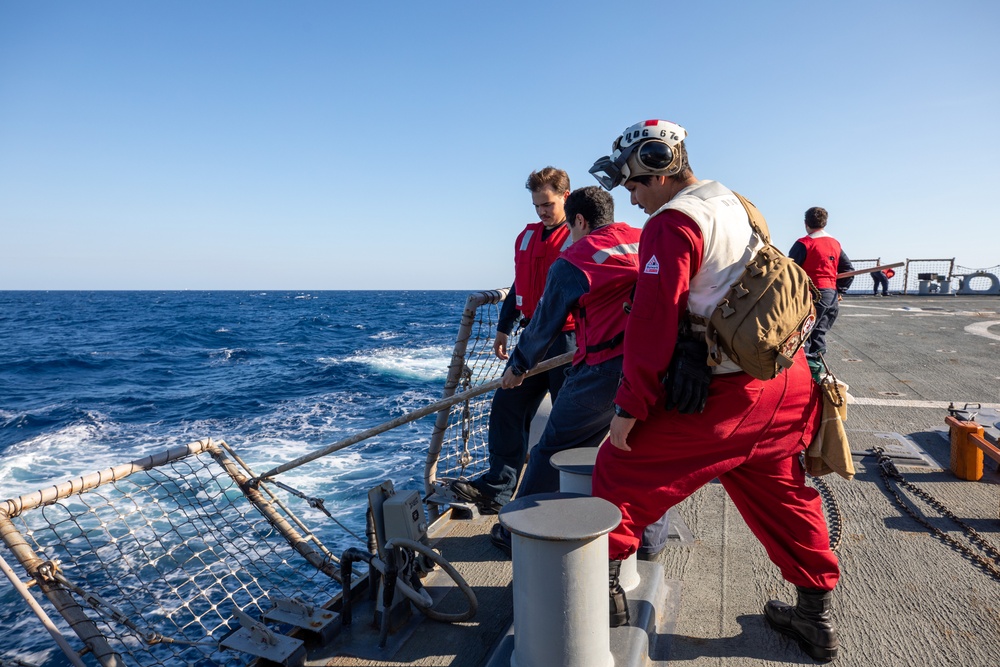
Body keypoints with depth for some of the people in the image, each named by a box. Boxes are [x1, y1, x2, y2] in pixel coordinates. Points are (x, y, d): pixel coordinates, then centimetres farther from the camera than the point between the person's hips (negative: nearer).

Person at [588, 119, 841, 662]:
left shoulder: (671, 224, -13)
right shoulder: (737, 205, 15)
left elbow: (652, 324, -19)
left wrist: (630, 407, -13)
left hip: (727, 394, -9)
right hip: (792, 383, 9)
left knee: (621, 470, 4)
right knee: (782, 493, 23)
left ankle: (604, 586, 15)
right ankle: (817, 617, 36)